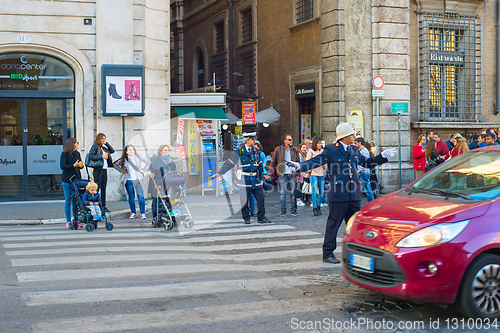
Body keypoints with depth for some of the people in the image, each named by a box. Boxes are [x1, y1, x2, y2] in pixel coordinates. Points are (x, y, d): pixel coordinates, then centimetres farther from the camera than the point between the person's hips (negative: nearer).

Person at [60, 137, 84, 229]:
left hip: (77, 179, 4)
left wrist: (81, 165, -10)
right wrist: (74, 165, -20)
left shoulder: (77, 154, 12)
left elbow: (80, 165, 13)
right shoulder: (64, 154, -5)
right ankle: (68, 221, 8)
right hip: (67, 180, -4)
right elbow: (62, 166, -14)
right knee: (68, 201, 1)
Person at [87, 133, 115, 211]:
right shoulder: (95, 146, -3)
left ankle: (103, 206, 11)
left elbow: (112, 151, 19)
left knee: (103, 188, 8)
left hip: (104, 169, 7)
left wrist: (106, 143, 12)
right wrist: (101, 156, -14)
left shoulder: (104, 148, 17)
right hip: (98, 169, -7)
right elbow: (90, 156, -13)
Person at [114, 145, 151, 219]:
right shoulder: (124, 159, 5)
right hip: (129, 180, 1)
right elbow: (115, 165, 16)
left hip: (138, 180, -1)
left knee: (140, 196, -8)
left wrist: (143, 170, 4)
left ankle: (143, 213, -7)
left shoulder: (138, 157, 3)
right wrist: (122, 171, 6)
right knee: (131, 197, 5)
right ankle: (133, 213, 15)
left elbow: (148, 162, 13)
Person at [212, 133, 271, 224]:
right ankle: (246, 218, 13)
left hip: (255, 179, 4)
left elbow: (260, 166, 18)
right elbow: (229, 163, -2)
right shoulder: (240, 151, -3)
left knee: (261, 197, -1)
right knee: (245, 199, -2)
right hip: (245, 179, -4)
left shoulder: (256, 151, 11)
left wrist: (261, 179, 15)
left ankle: (261, 217, 8)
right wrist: (220, 173, -5)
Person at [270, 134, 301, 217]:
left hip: (292, 175, 2)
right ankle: (283, 211, 5)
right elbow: (273, 162, 4)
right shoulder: (278, 149, 2)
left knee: (293, 193, 3)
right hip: (282, 175, -2)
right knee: (282, 193, -2)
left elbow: (298, 163, 14)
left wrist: (298, 174, 9)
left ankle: (293, 211, 12)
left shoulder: (295, 150, 9)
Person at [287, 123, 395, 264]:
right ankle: (328, 254, 7)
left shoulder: (354, 150, 15)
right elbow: (316, 161, -13)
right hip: (339, 194, -7)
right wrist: (299, 166, -27)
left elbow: (367, 162, 27)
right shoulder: (331, 150, -5)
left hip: (354, 194, 7)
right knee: (333, 224, -1)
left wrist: (383, 156, 24)